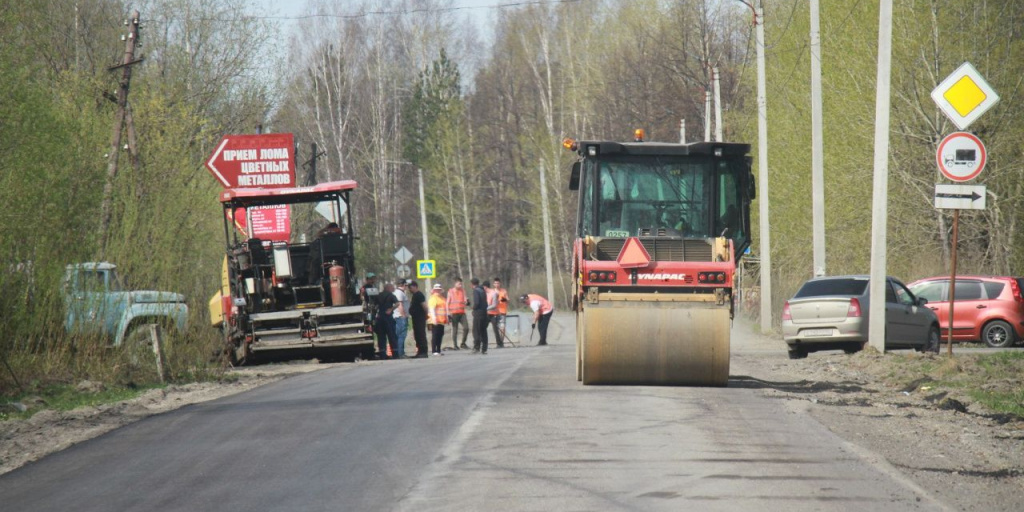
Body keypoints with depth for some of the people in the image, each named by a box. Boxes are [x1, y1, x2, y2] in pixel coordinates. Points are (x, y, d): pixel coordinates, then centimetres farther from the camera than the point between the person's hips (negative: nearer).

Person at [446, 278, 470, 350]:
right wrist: (448, 313, -6)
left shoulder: (463, 291, 11)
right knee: (455, 330, 0)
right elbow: (447, 303, 2)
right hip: (454, 313, -3)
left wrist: (466, 302, -16)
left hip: (462, 312, 3)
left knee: (466, 328, -6)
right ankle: (455, 345, 6)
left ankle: (463, 343, 9)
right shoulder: (450, 292, 2)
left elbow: (465, 302, 9)